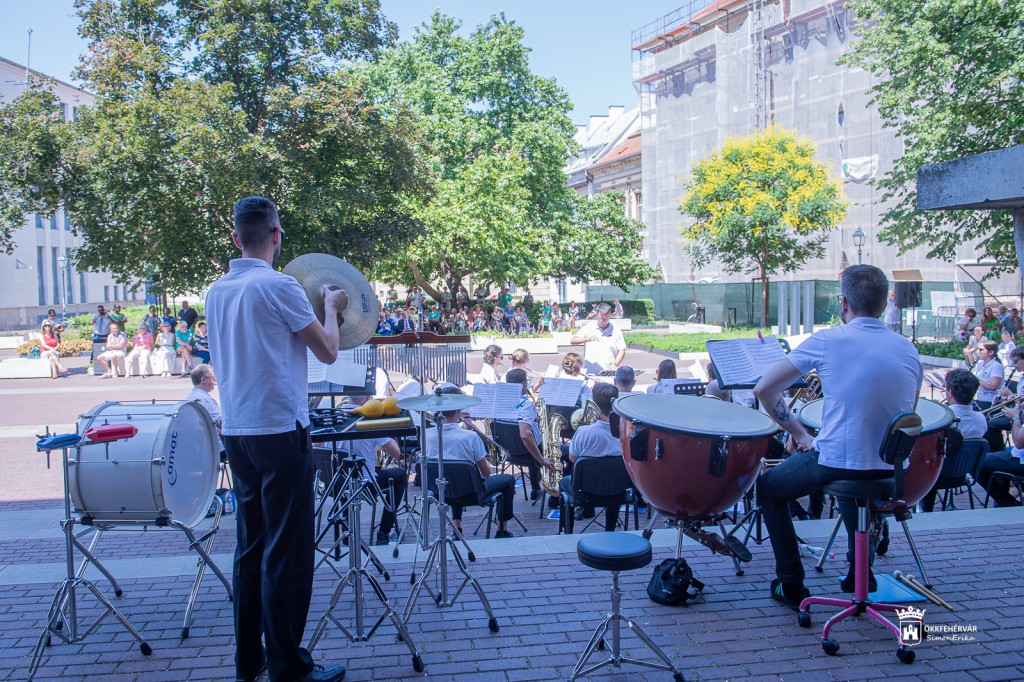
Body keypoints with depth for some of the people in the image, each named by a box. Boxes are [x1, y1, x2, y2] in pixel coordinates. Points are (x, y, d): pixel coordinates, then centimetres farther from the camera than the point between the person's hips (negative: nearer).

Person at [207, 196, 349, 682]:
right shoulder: (278, 286, -12)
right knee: (288, 551, -1)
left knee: (250, 545, 14)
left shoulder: (217, 292, 10)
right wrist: (331, 308, 10)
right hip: (280, 430, -8)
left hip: (236, 432, 8)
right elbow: (328, 351, -7)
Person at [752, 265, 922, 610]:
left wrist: (797, 431, 4)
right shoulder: (907, 348, 4)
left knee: (769, 488, 21)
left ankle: (791, 587, 19)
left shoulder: (827, 340, -9)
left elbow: (764, 389, -8)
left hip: (836, 462, -5)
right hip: (892, 470, 6)